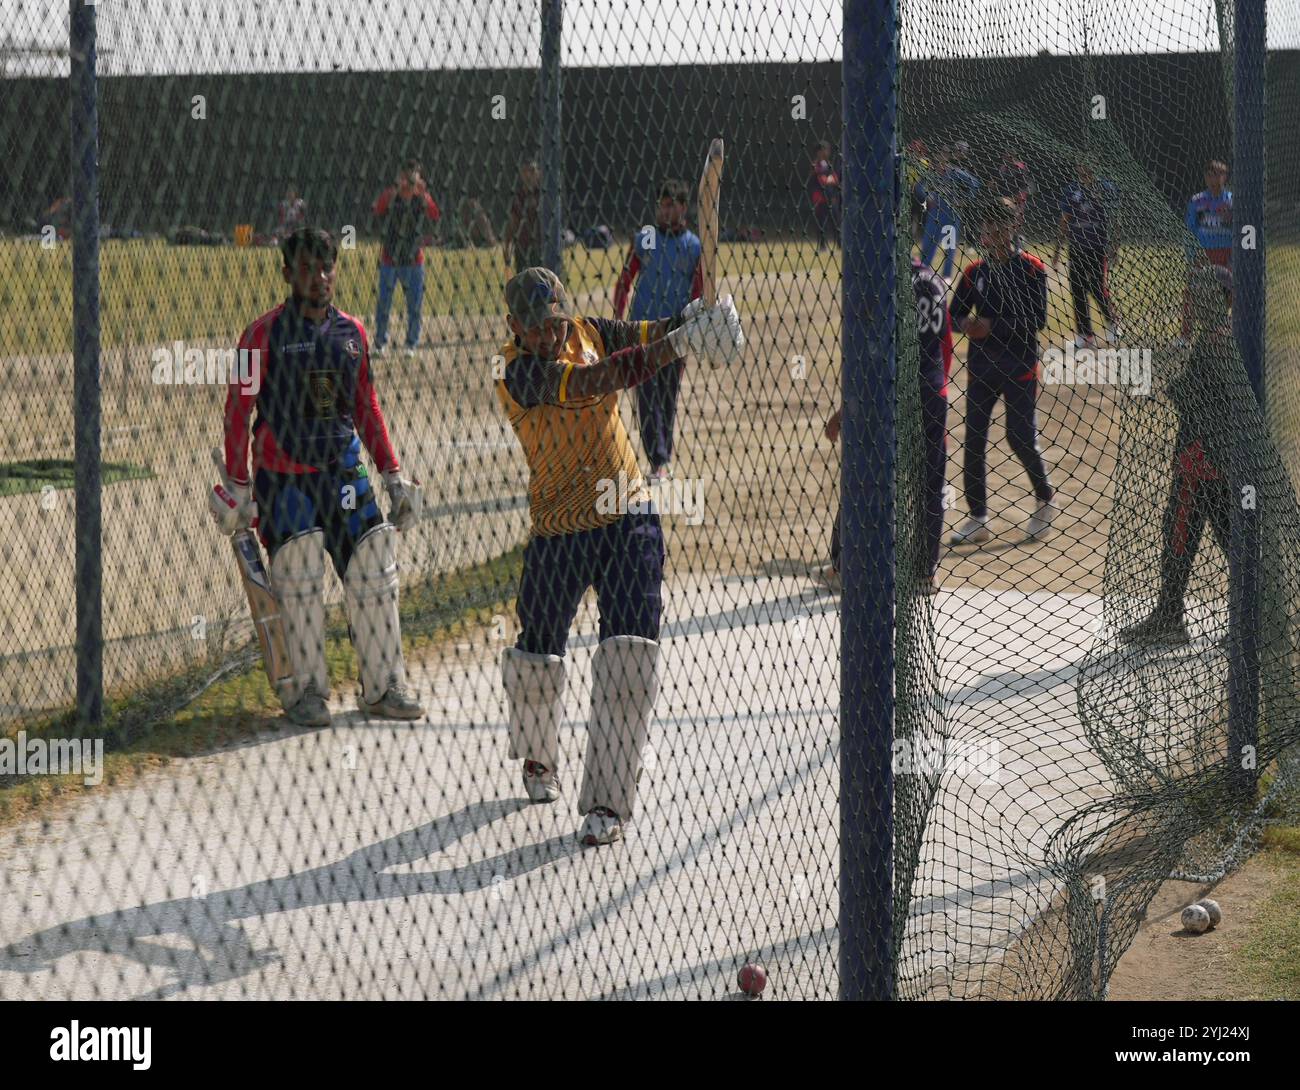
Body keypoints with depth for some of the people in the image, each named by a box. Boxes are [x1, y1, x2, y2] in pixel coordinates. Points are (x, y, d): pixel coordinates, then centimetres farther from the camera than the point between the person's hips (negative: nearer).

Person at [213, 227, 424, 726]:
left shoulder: (352, 333, 9)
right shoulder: (265, 333, -6)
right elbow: (238, 411, -6)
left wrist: (393, 474, 12)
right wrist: (238, 486, -10)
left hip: (344, 473, 4)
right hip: (283, 479, -4)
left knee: (374, 575, 0)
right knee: (298, 587, -2)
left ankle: (384, 686, 9)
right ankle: (305, 690, 10)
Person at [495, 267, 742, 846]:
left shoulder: (587, 332, 0)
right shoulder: (518, 373, -18)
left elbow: (648, 335, -8)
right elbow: (596, 380, -32)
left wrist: (687, 321, -32)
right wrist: (677, 344, -40)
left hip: (629, 521, 3)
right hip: (558, 532, -3)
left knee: (628, 657, -10)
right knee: (536, 659, 11)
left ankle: (606, 802, -8)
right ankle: (536, 756, 44)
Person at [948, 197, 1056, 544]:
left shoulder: (1030, 268, -5)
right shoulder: (975, 270, 8)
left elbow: (1037, 318, -12)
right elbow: (955, 312, 10)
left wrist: (994, 326, -20)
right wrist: (964, 324, -14)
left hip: (1019, 366, -4)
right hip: (980, 366, 5)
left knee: (1020, 437, -5)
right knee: (973, 440, 1)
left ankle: (1045, 499, 21)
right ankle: (978, 519, 8)